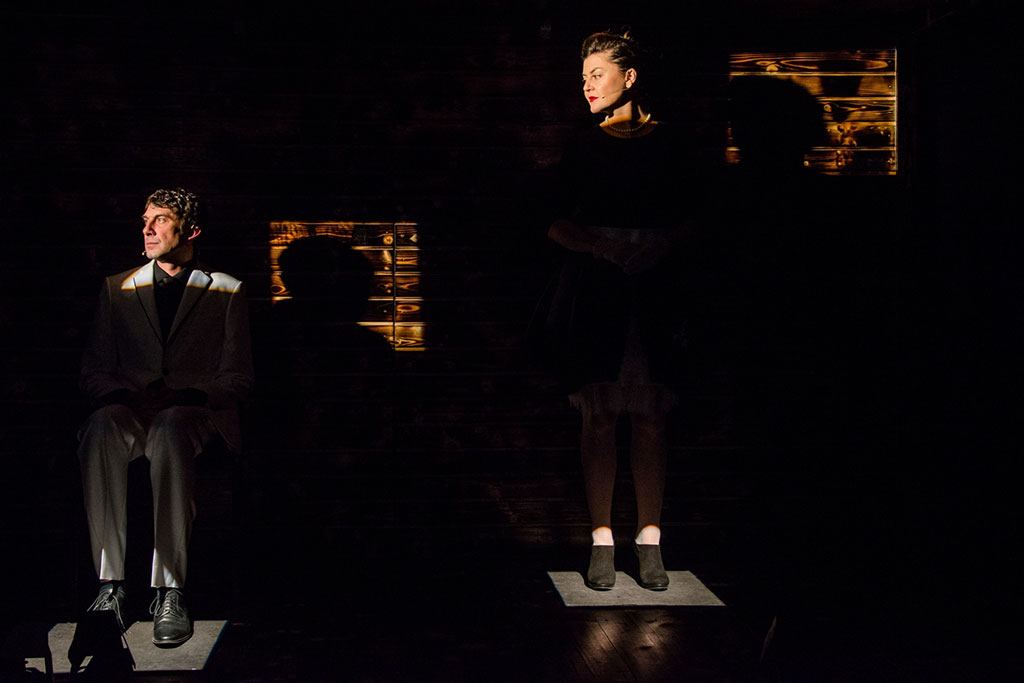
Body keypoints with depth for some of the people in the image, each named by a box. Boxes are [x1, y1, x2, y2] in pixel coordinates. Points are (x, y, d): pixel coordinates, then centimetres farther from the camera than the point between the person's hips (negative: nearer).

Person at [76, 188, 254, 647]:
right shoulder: (117, 289, 23)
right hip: (130, 411, 2)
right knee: (101, 430, -36)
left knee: (170, 432, -40)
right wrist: (124, 397, -7)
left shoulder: (226, 292, 15)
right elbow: (94, 371, 17)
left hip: (196, 413, -2)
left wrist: (184, 395, -11)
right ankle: (110, 584, -34)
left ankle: (170, 592, -39)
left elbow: (238, 379, 8)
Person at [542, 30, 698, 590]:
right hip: (594, 293, 1)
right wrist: (602, 246, -11)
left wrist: (659, 245, -12)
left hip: (655, 295, 0)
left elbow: (688, 221, 8)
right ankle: (602, 542, 6)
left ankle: (649, 541, 9)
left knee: (649, 422, 1)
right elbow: (557, 225, 7)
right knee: (599, 418, -1)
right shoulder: (582, 149, 11)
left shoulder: (671, 145, 8)